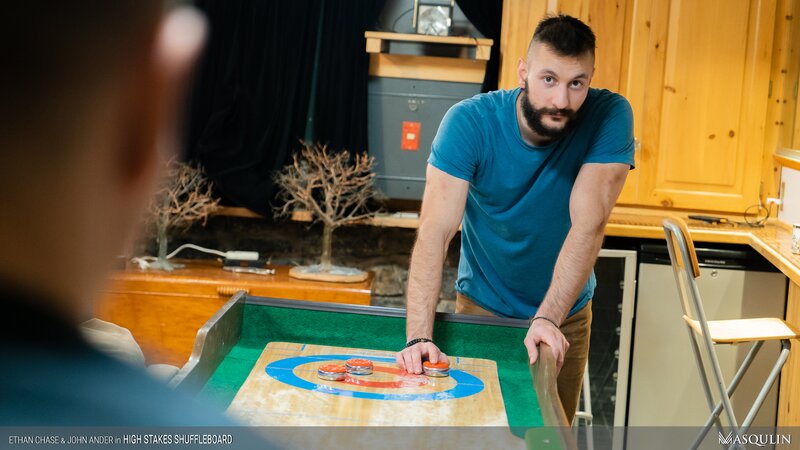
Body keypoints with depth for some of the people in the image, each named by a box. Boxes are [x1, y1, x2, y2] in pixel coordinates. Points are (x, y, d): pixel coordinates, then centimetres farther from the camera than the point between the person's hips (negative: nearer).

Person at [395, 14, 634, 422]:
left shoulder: (610, 117, -21)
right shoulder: (469, 121, -22)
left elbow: (588, 224, -28)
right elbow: (436, 231, -30)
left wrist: (548, 318, -40)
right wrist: (419, 335, -40)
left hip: (566, 312, 1)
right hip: (481, 307, -1)